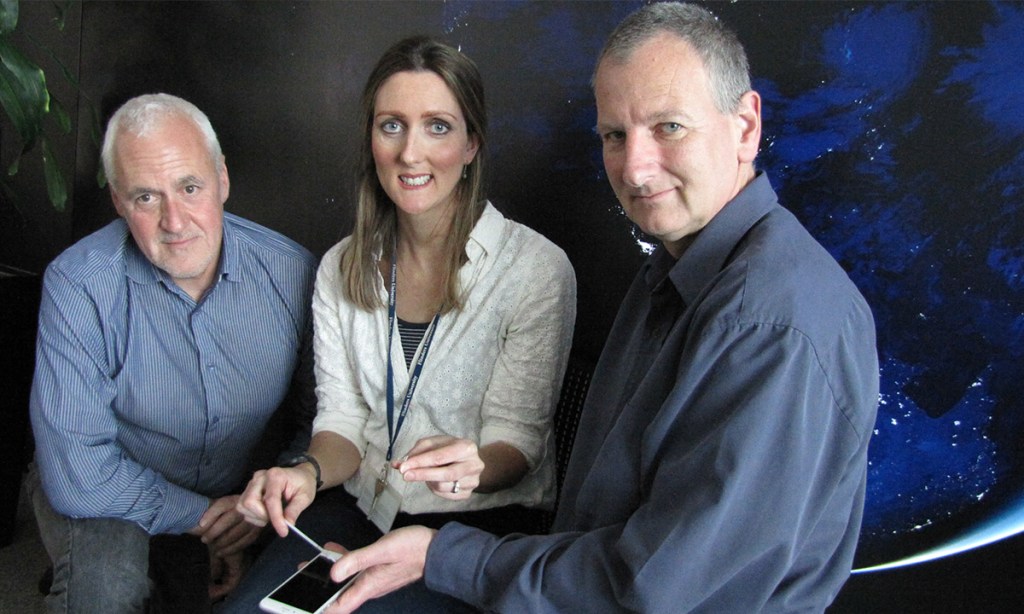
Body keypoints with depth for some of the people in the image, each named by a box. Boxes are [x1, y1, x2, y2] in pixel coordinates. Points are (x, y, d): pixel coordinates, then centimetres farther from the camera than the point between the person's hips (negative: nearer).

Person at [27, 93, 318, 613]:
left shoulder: (292, 272, -13)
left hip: (244, 496, 4)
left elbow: (321, 418, -1)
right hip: (119, 500, -4)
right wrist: (204, 515, -18)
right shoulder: (78, 284, -22)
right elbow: (77, 476, -25)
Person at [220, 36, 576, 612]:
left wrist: (472, 468, -31)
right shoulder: (340, 268, 4)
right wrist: (309, 472, -18)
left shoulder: (538, 268, -11)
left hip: (483, 519, -4)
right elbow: (342, 419, 4)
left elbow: (517, 438, -8)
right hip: (360, 507, 4)